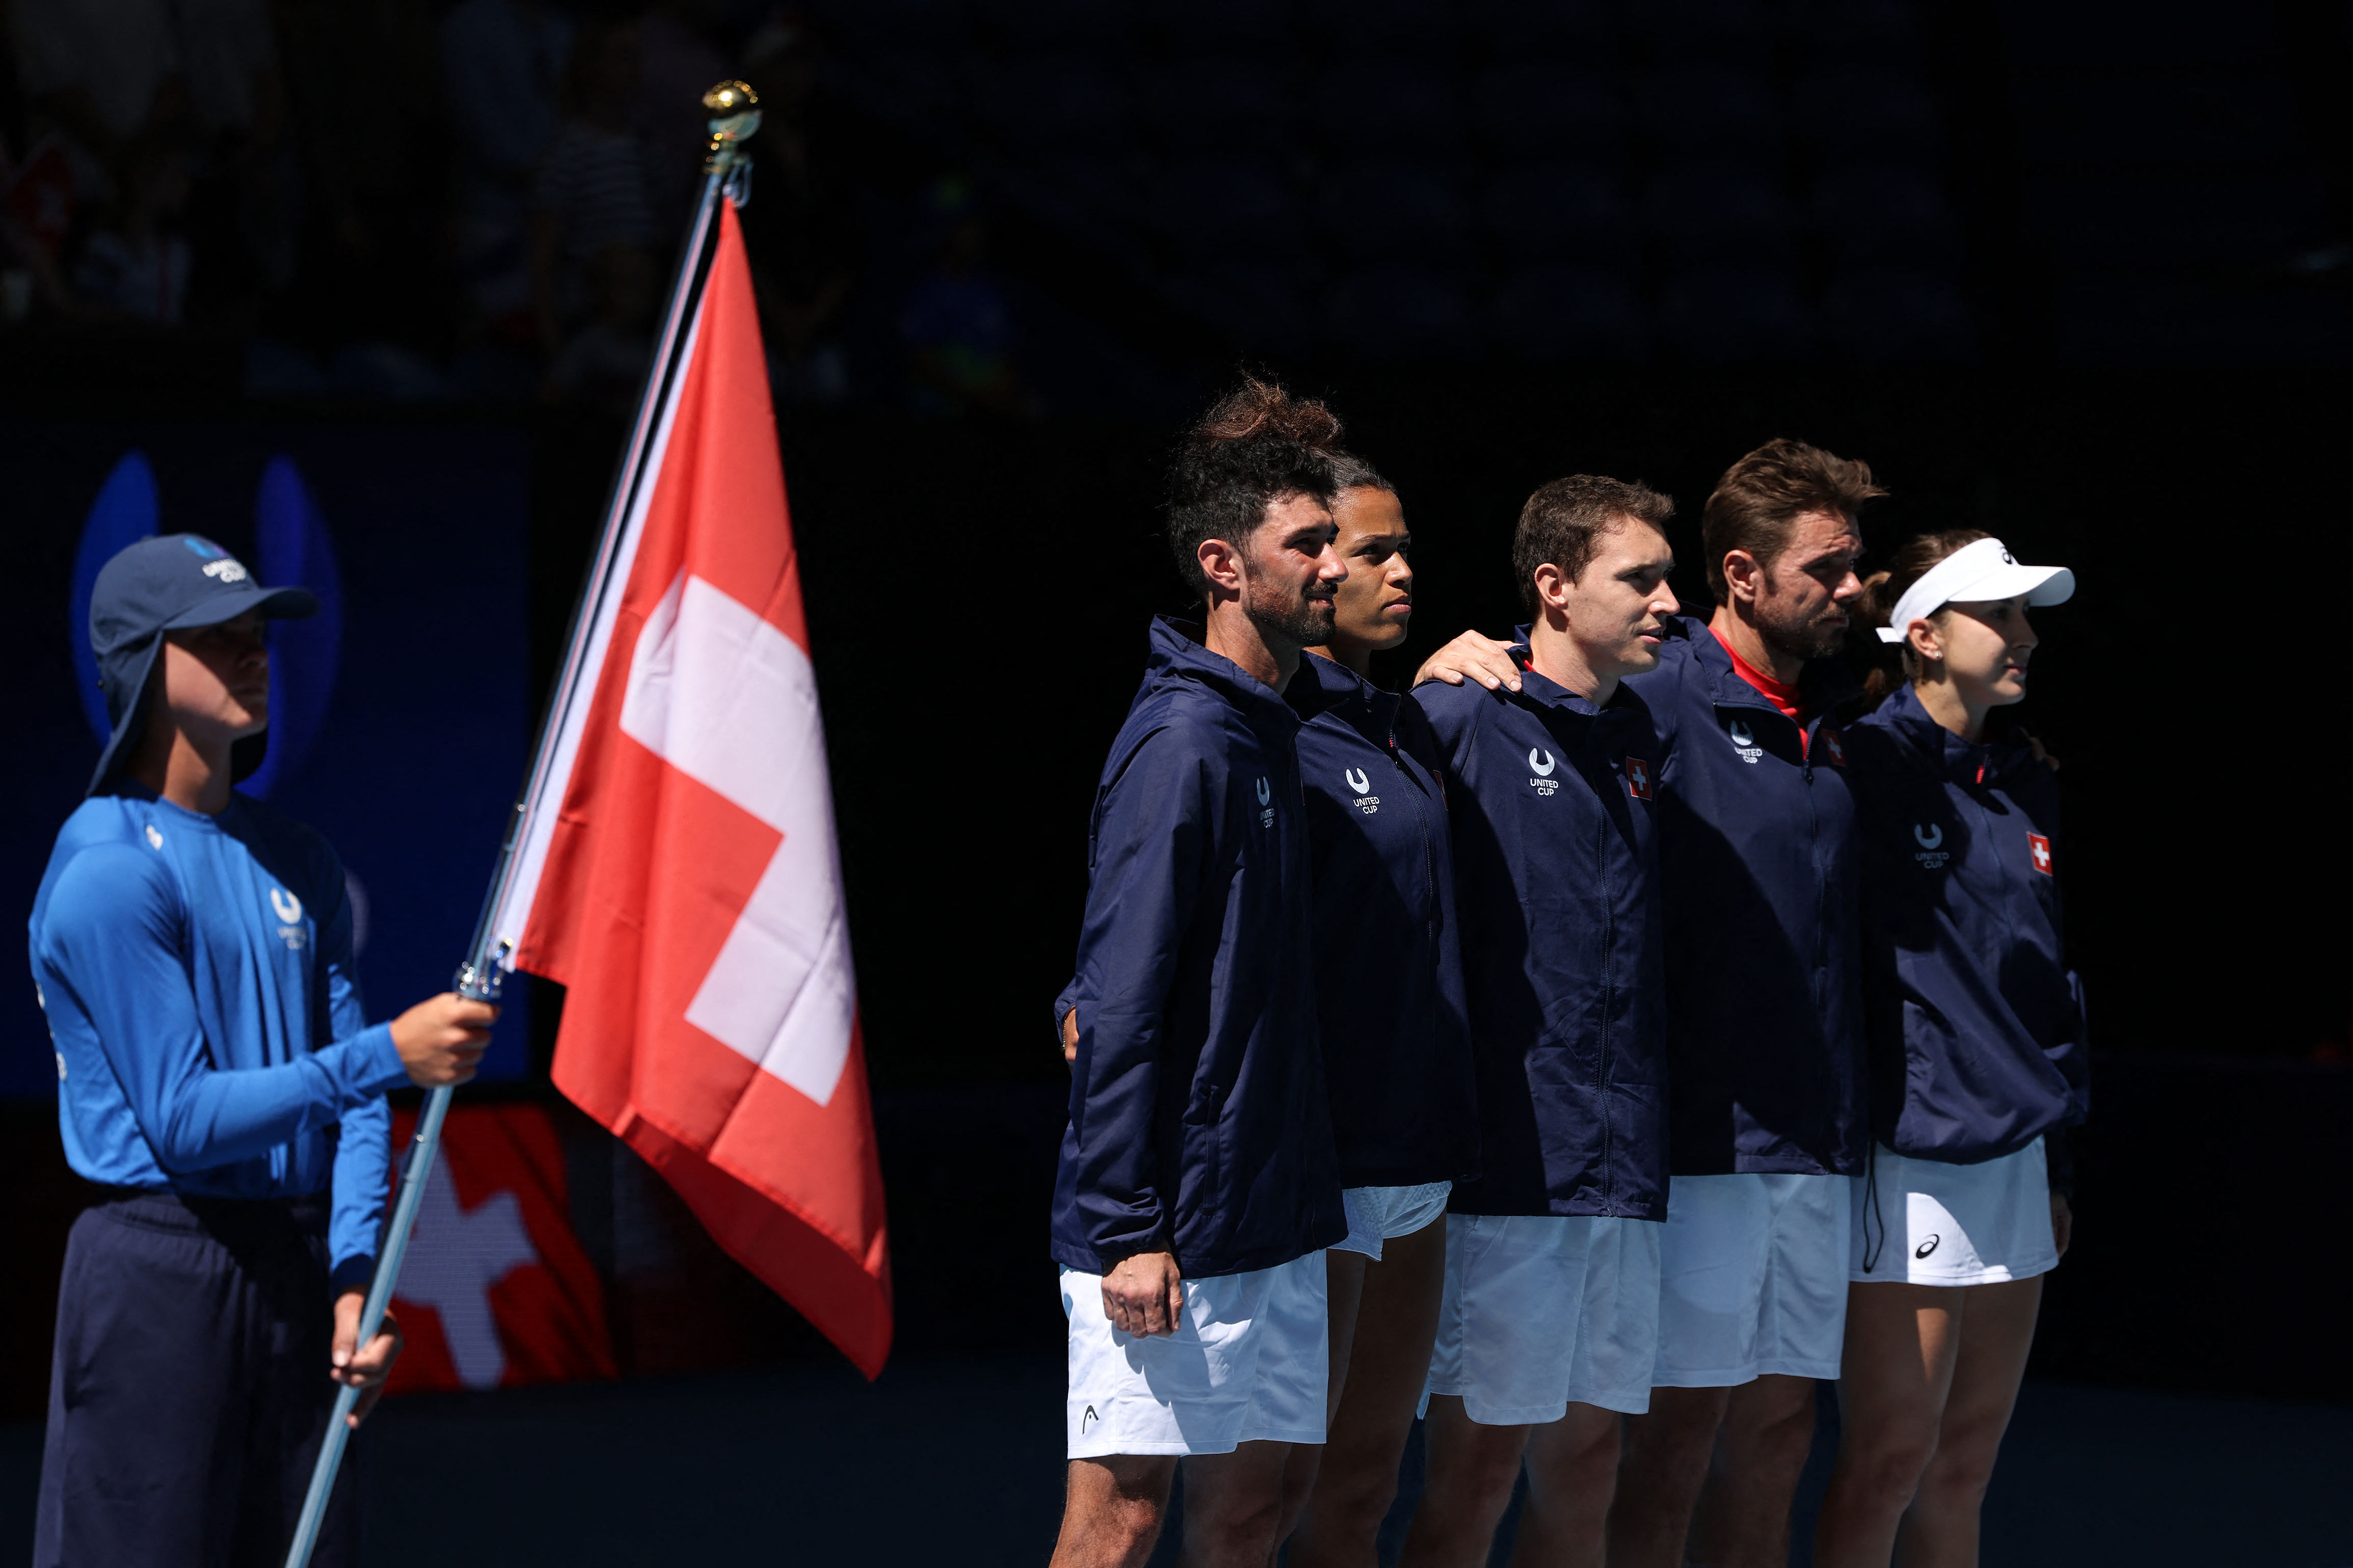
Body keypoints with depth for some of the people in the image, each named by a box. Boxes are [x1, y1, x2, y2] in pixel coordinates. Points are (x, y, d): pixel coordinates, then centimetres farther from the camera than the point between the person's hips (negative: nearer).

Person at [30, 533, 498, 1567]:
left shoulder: (297, 862, 14)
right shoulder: (106, 872, -11)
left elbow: (354, 1101, 11)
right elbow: (185, 1120, -15)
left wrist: (353, 1277, -4)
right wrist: (385, 1053, -21)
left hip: (296, 1272, 7)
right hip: (158, 1275, -7)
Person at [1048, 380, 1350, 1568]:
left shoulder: (1266, 733, 14)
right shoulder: (1180, 743, -14)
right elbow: (1120, 1004, -18)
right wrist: (1130, 1233, -20)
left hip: (1272, 1222, 9)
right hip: (1173, 1242, -9)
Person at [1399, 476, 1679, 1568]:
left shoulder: (1640, 738, 14)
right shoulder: (1464, 717, -9)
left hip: (1624, 1170, 7)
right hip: (1505, 1163, -7)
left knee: (1587, 1462, 10)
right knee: (1477, 1467, -3)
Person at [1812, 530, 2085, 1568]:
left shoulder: (2024, 787, 14)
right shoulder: (1867, 766, -9)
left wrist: (2056, 1165, 21)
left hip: (2011, 1157, 7)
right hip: (1906, 1157, -7)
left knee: (1967, 1461, 9)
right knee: (1891, 1456, -6)